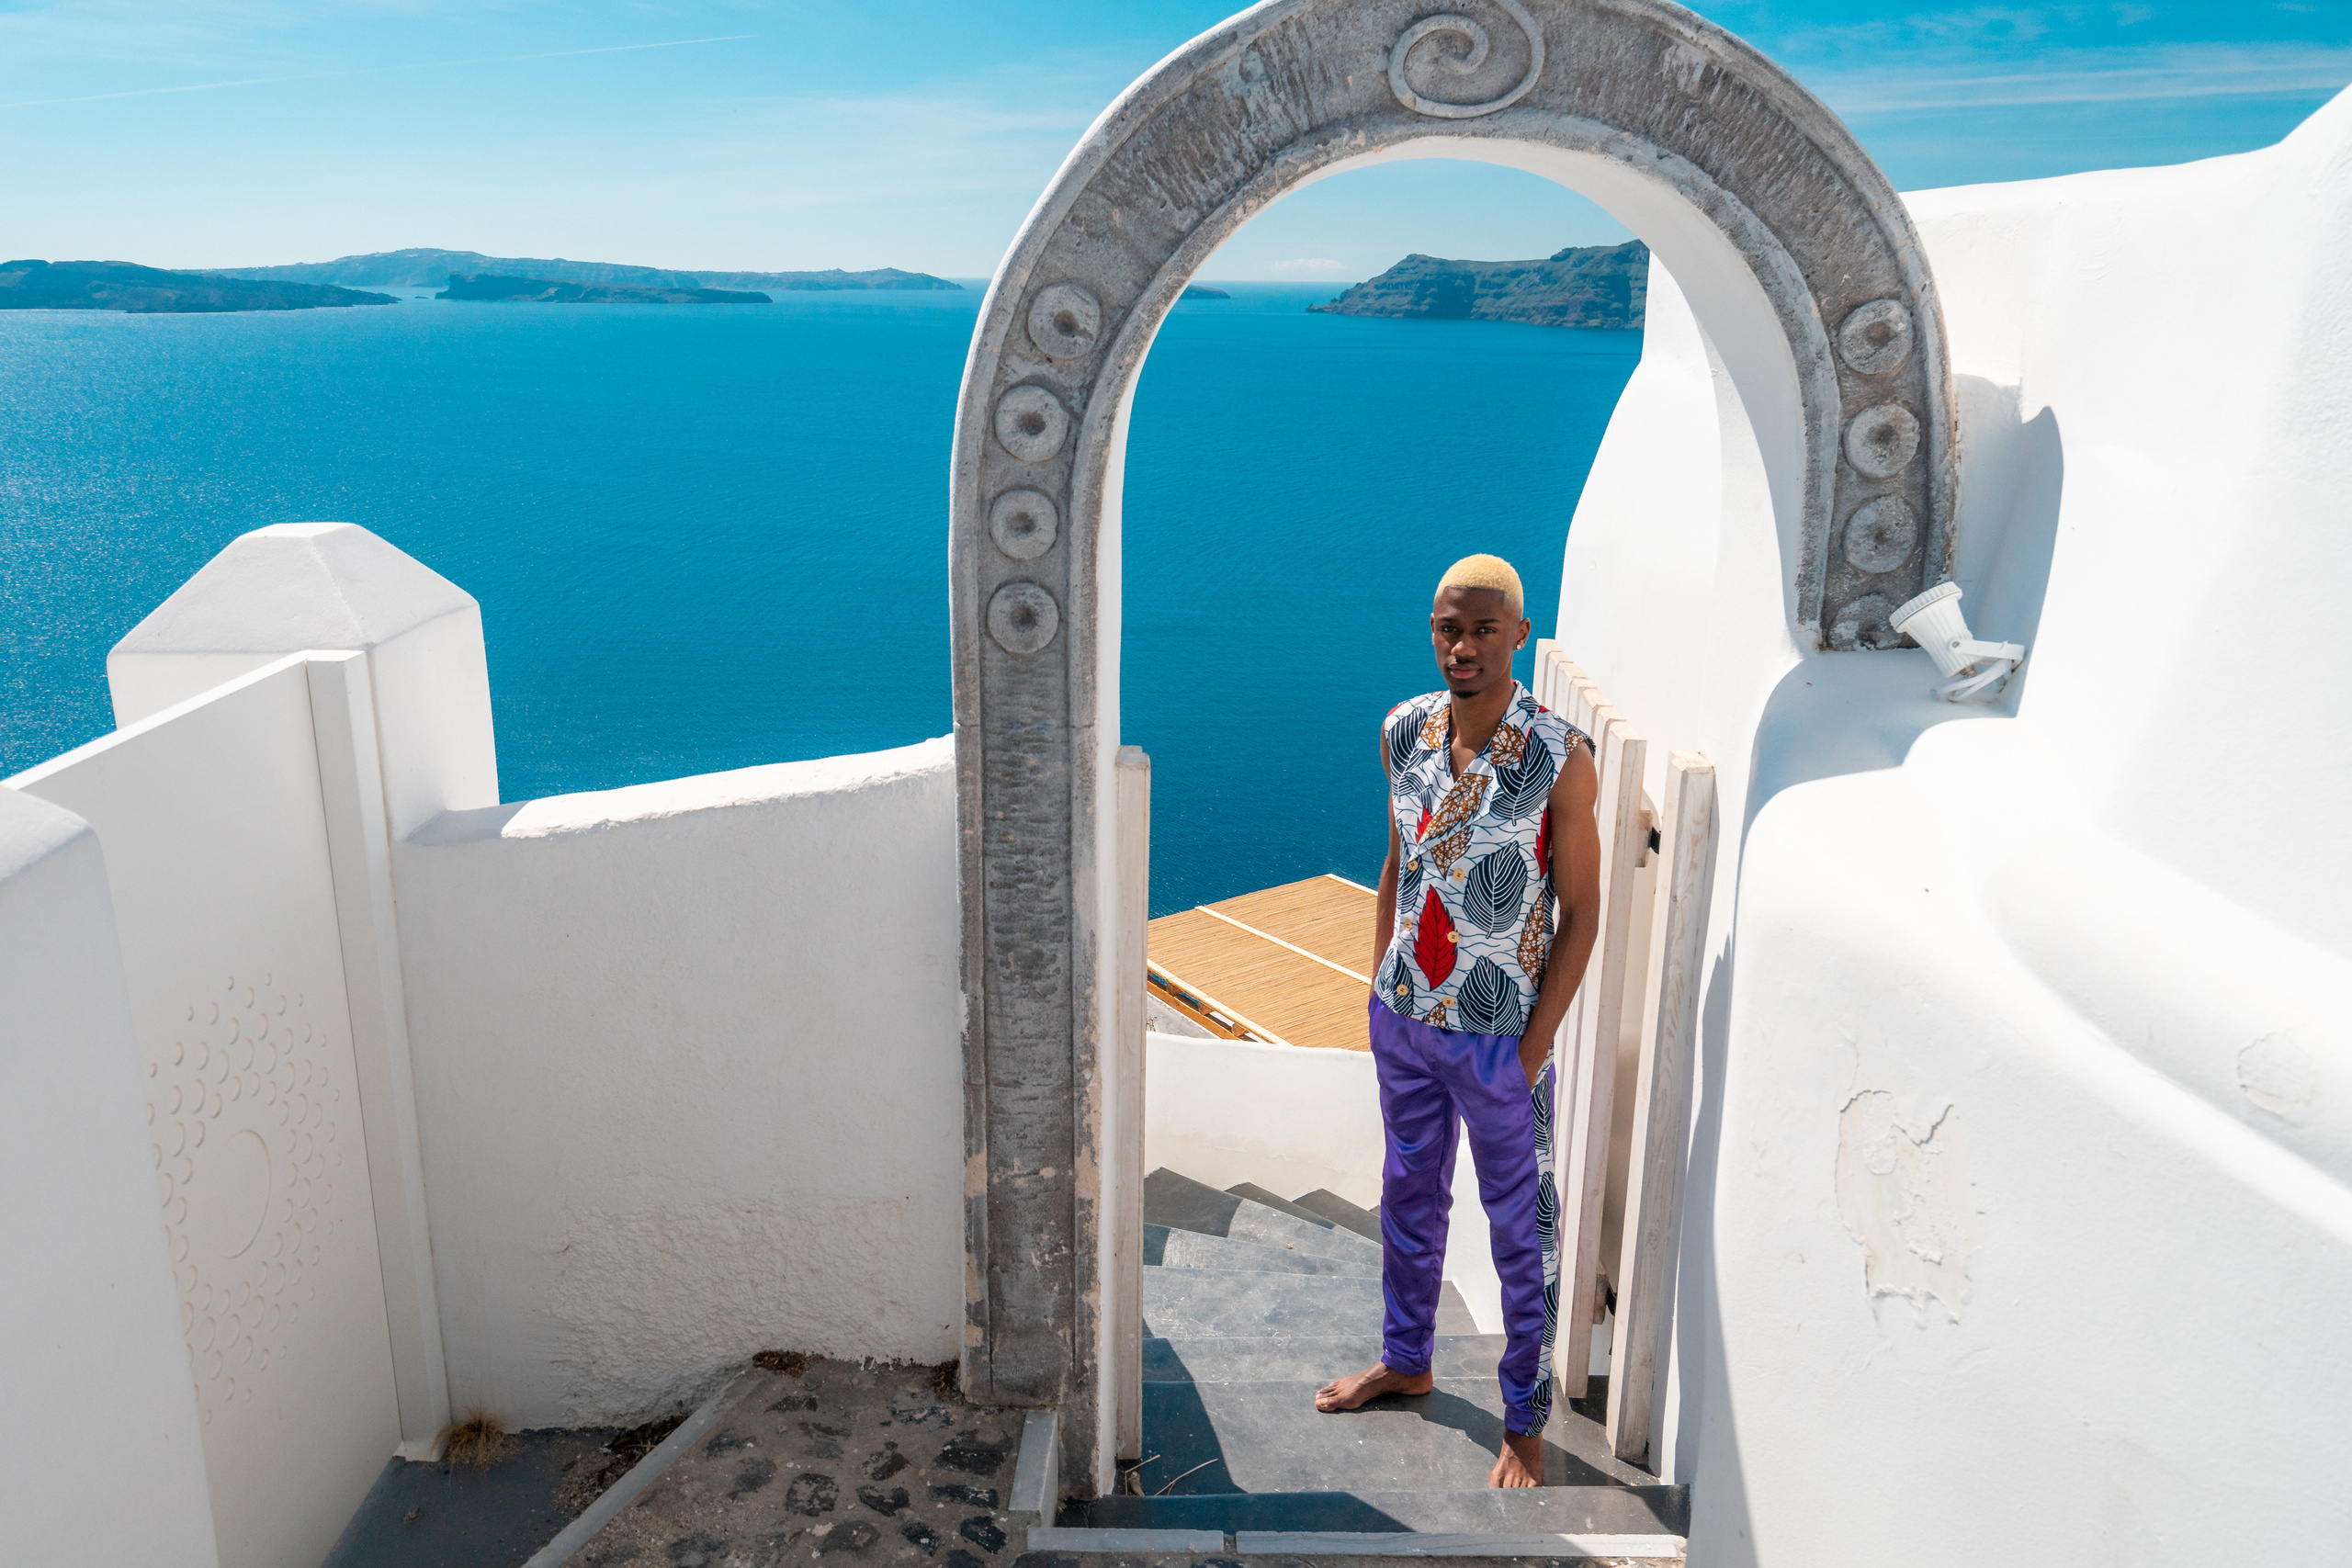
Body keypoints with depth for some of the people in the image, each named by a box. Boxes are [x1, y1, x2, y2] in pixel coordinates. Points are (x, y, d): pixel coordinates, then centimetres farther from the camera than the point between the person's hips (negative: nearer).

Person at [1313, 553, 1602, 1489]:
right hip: (1403, 1017, 5)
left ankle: (1525, 1422, 29)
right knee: (1409, 1197, 22)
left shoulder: (1560, 759, -17)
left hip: (1498, 1035, -5)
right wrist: (1382, 987, 10)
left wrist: (1533, 1048, -12)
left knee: (1521, 1231, 11)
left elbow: (1581, 911, -11)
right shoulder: (1403, 732, -2)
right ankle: (1405, 1359, 45)